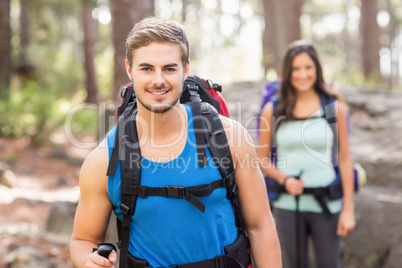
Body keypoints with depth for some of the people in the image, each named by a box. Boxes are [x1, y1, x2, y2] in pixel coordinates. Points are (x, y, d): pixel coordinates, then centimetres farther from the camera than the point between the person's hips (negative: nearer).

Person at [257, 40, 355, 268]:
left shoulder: (334, 108, -1)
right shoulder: (273, 111, 0)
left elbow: (345, 159, 0)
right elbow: (262, 158, 7)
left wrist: (348, 208, -2)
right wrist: (284, 179, -12)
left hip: (326, 205, -1)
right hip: (288, 205, 1)